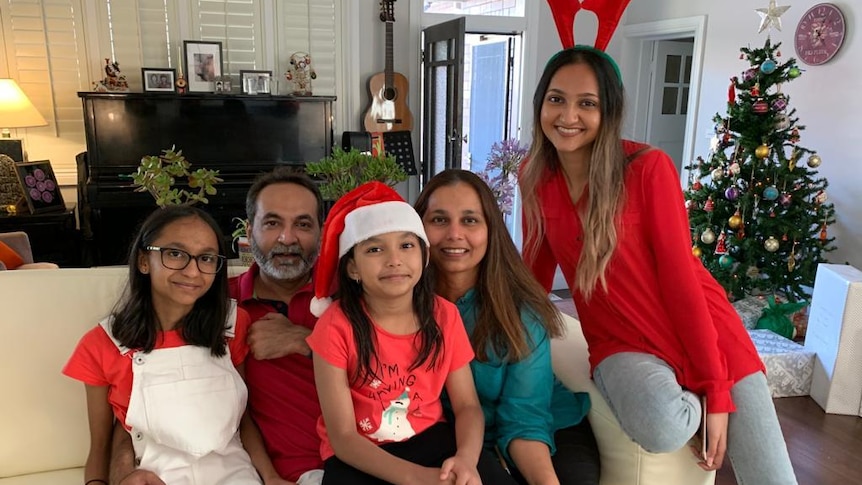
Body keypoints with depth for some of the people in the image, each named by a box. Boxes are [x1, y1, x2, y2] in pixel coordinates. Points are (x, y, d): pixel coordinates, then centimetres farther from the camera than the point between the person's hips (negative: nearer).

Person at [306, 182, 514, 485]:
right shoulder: (336, 327, -16)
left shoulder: (444, 315, -5)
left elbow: (467, 406, -2)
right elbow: (343, 437, -15)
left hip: (430, 439, 3)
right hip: (358, 457, -2)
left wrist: (466, 459, -23)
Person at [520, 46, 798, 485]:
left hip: (707, 336, -1)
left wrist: (716, 390, -14)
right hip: (621, 343, 2)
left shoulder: (648, 167, -14)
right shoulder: (534, 176, -3)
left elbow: (679, 274, -15)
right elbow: (537, 267, 7)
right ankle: (685, 404, 3)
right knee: (661, 431, -30)